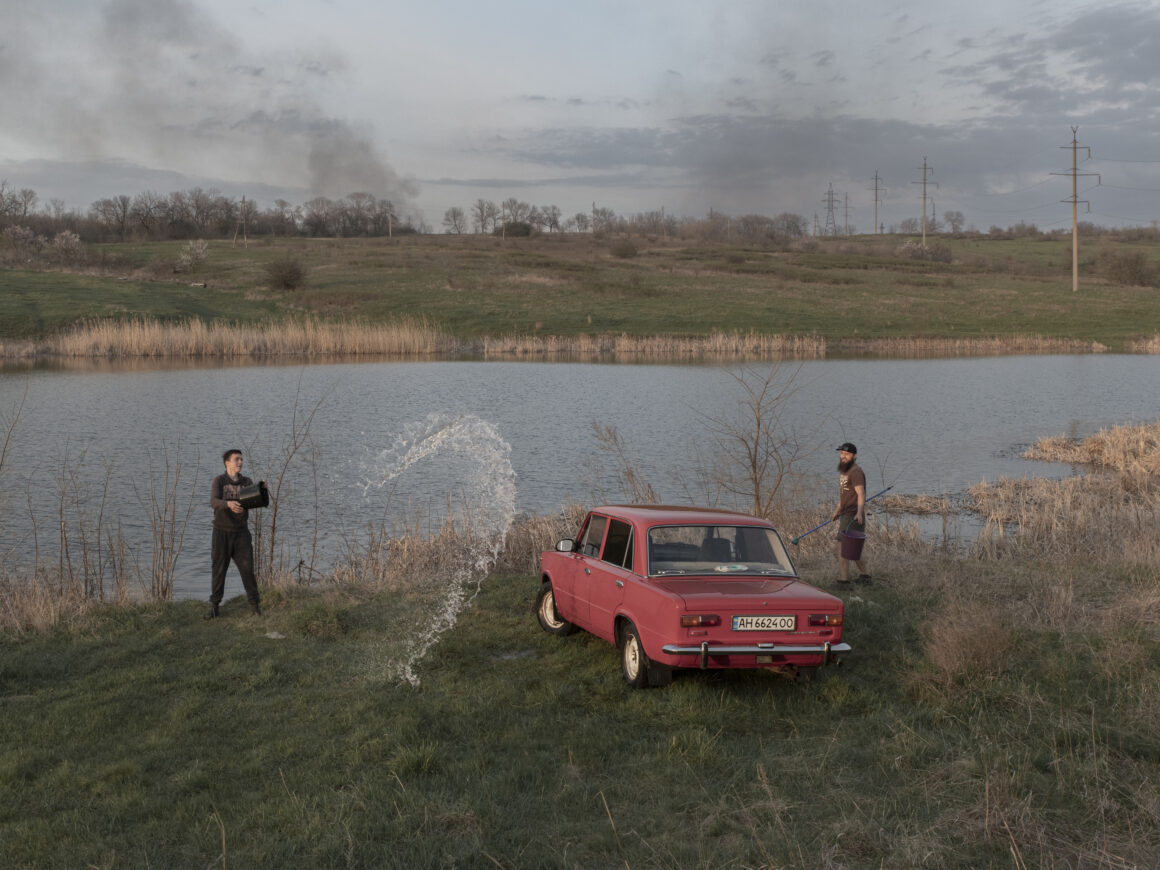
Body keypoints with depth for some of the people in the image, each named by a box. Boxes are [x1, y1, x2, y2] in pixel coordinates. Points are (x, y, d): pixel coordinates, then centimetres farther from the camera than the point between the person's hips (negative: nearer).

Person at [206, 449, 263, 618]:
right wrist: (229, 504, -46)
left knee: (247, 569, -3)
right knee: (219, 570, 3)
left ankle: (254, 605, 8)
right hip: (222, 532, -2)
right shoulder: (219, 481, -7)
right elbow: (213, 502, -24)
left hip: (241, 532, 2)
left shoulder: (247, 482, 2)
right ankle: (214, 607, 15)